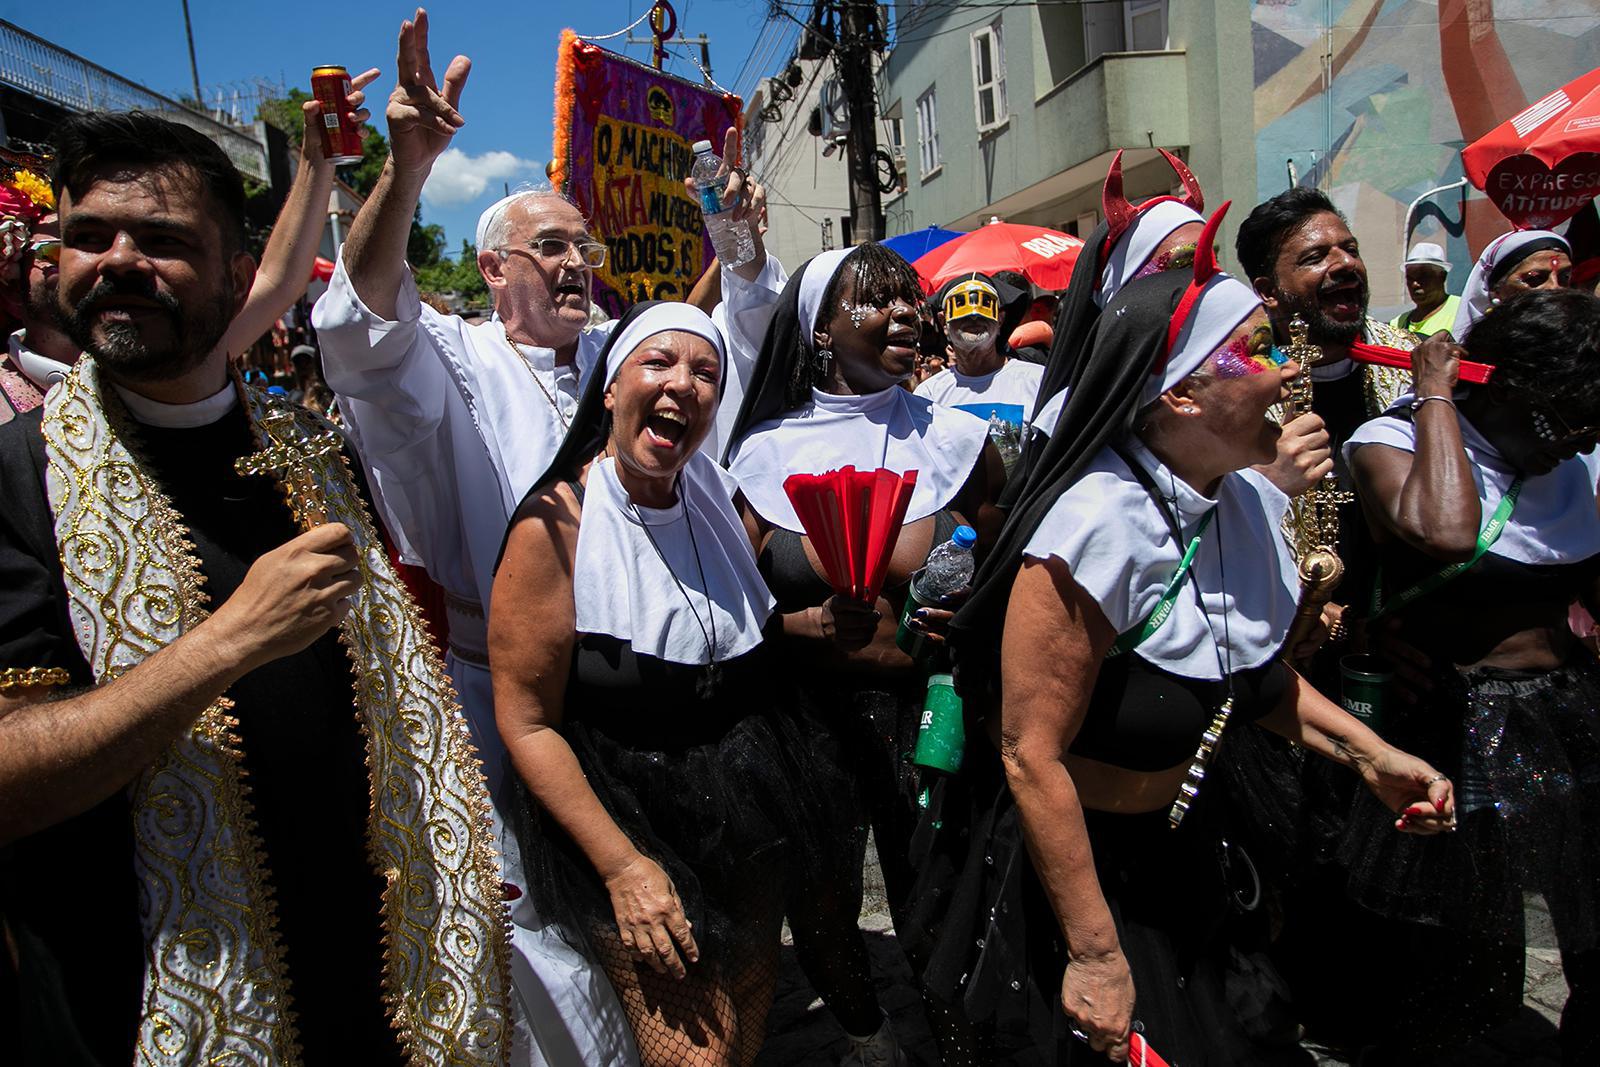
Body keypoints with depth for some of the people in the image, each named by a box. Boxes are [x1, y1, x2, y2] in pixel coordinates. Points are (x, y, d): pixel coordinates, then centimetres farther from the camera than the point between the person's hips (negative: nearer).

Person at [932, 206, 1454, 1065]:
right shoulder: (1100, 527, -29)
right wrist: (1096, 956, -21)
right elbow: (1033, 759, -27)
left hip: (1177, 855, 8)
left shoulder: (1253, 501, -6)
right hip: (1070, 866, -7)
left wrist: (1369, 754, 0)